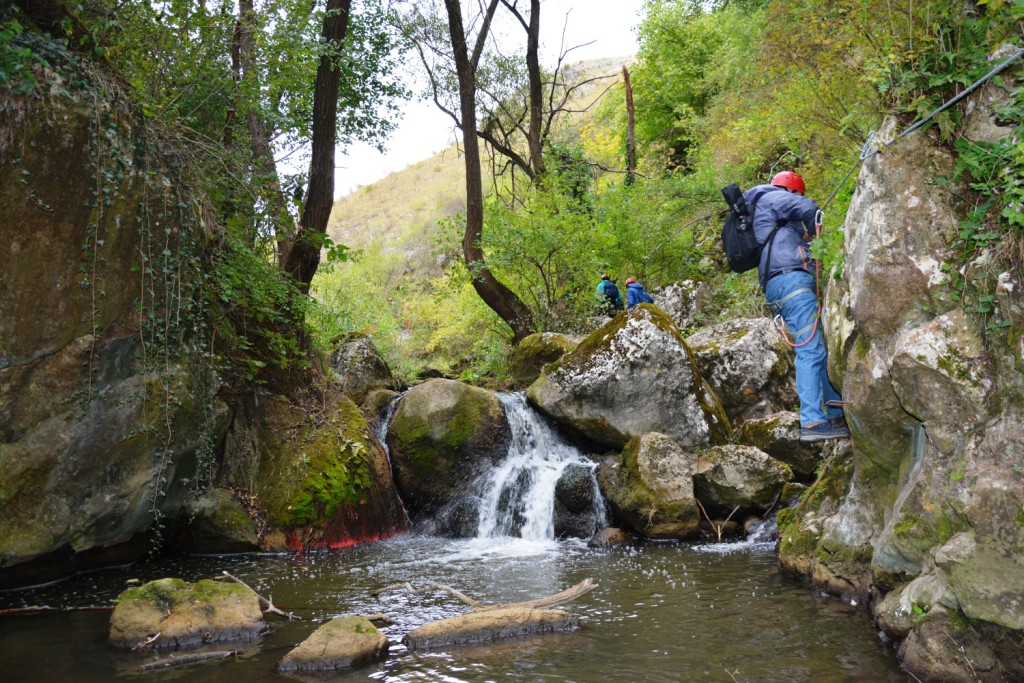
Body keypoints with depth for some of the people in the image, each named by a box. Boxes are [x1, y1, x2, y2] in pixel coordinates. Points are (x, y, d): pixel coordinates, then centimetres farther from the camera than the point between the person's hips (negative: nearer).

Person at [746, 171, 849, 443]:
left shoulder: (757, 211, 33)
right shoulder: (773, 198, 6)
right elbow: (810, 209, -9)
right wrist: (813, 232, 9)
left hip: (777, 285, 10)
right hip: (791, 278, -10)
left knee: (821, 349, 12)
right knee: (810, 351, -17)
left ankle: (835, 414, 11)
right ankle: (812, 423, -24)